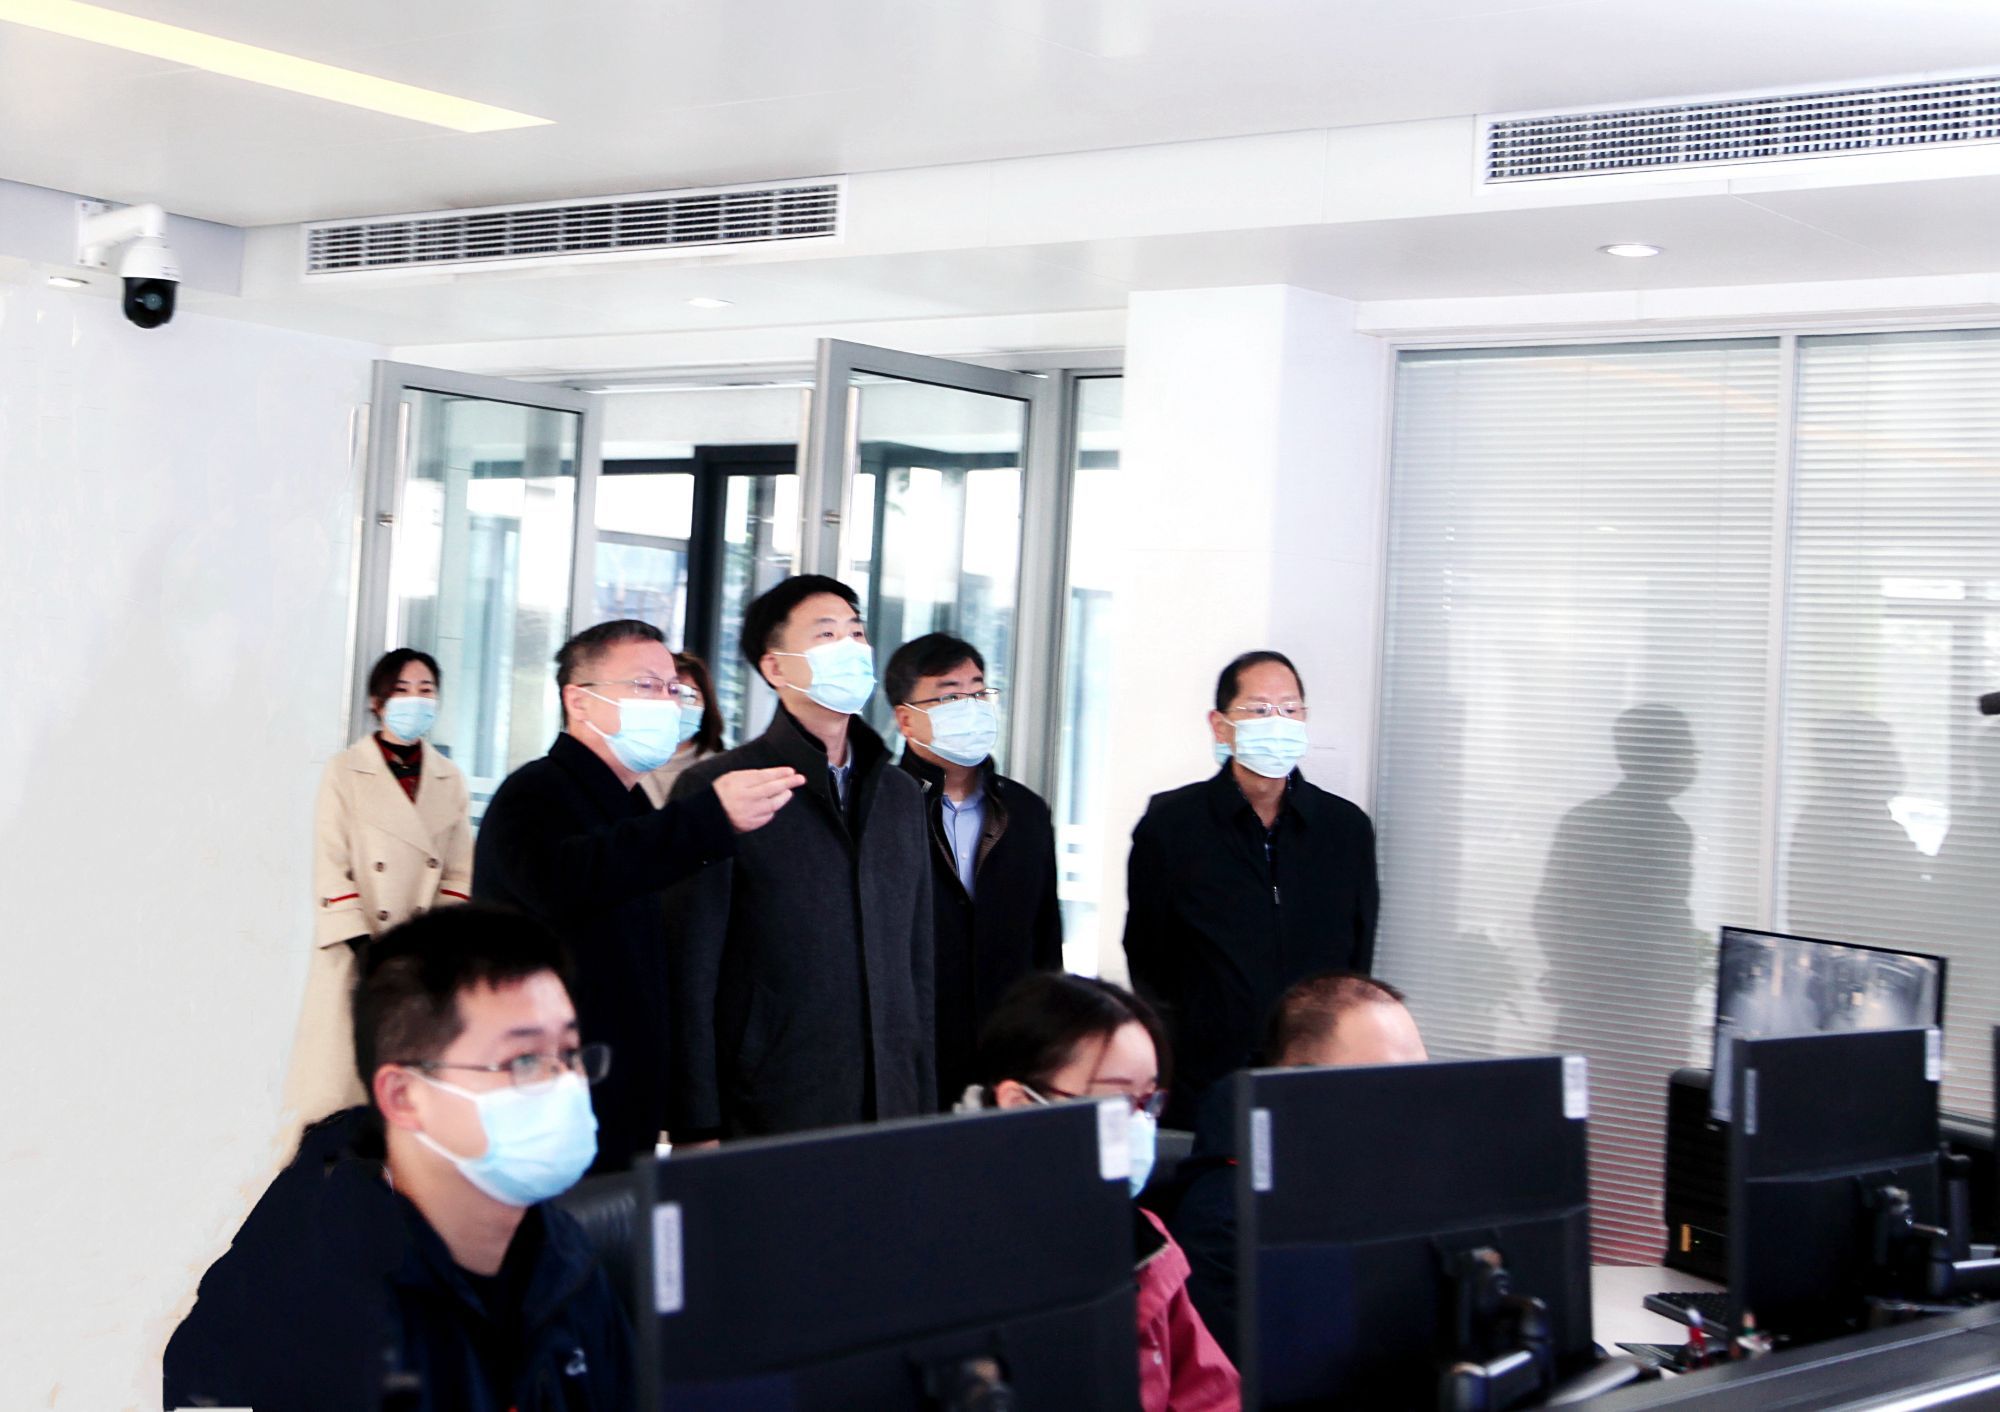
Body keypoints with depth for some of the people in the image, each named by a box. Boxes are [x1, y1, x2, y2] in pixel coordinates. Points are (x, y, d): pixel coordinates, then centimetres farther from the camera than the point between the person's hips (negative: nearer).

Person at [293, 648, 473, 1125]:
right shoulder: (345, 772, 0)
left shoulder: (450, 780, 11)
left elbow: (459, 874, 10)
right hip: (358, 961, -3)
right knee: (344, 1090, -6)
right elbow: (331, 869, -5)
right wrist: (367, 951, -13)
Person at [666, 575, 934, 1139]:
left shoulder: (902, 795, 15)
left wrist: (924, 1108, 13)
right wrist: (697, 1129, -10)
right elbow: (691, 974, -6)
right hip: (766, 1116, -5)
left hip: (890, 1114, 5)